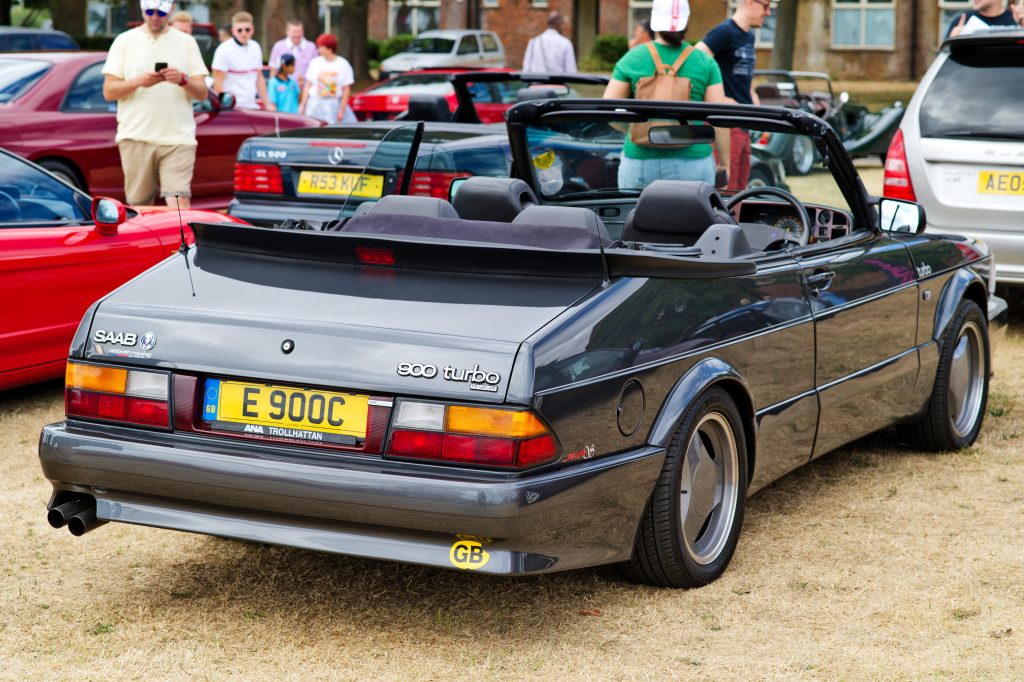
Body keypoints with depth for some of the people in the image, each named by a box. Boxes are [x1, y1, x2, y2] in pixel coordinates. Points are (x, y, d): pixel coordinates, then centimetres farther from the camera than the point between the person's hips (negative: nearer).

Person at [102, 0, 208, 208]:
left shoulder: (187, 43, 12)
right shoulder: (125, 41, 10)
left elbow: (202, 93, 7)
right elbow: (108, 91, 5)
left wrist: (183, 80, -14)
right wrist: (139, 81, -12)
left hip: (178, 138, -1)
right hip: (136, 137, 1)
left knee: (180, 205, -15)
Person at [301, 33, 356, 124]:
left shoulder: (343, 64, -3)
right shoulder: (315, 63, 3)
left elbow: (346, 90, -2)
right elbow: (308, 86, 8)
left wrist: (342, 110, -6)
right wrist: (303, 105, 5)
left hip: (334, 106, -1)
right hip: (315, 105, 2)